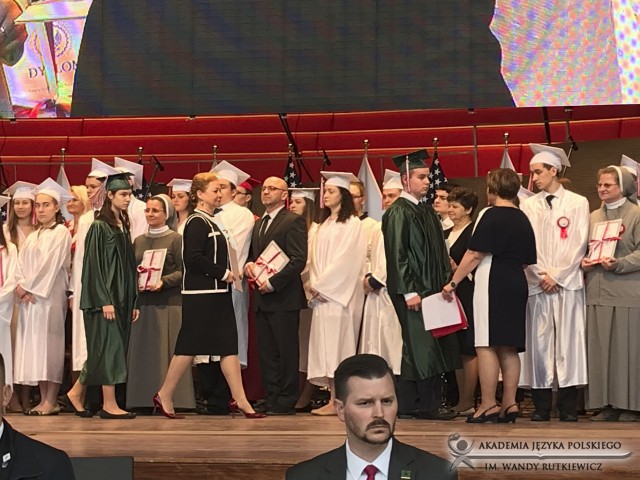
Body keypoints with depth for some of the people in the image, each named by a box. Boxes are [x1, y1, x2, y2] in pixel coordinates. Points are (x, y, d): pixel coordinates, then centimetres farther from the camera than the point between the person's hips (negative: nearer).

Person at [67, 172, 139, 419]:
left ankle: (77, 393, 20)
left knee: (103, 350, 9)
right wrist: (104, 301, -18)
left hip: (122, 297, 8)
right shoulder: (99, 227, -9)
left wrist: (134, 302, 13)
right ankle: (109, 404, -4)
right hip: (104, 297, -8)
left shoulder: (123, 227, 14)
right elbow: (93, 265, -13)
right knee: (110, 346, -7)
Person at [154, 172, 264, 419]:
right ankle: (164, 396, 10)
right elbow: (192, 258, -22)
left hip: (218, 294, 9)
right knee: (189, 346, -2)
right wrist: (223, 273, -16)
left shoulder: (209, 222, 16)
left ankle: (239, 400, 4)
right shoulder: (197, 223, -12)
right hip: (201, 295, -9)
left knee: (229, 345, 5)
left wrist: (226, 274, 6)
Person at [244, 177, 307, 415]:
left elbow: (298, 260, -14)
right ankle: (271, 399, 13)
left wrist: (273, 282, -17)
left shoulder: (293, 222, -7)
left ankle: (285, 402, 2)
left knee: (286, 352, -2)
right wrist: (249, 264, 2)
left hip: (283, 297, -8)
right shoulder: (258, 224, 19)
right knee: (266, 351, 8)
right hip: (262, 298, 8)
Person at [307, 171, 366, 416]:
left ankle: (337, 402, -10)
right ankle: (334, 398, 3)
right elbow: (316, 258, 16)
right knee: (325, 345, 3)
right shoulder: (324, 225, 19)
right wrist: (315, 285, 0)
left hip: (340, 292, -8)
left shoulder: (352, 223, -5)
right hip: (323, 292, 8)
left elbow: (346, 258, -12)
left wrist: (323, 285, -13)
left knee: (336, 343, -10)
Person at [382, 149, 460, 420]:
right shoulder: (398, 213, -10)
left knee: (416, 347, 9)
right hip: (412, 291, -9)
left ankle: (409, 403, 13)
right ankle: (428, 405, -4)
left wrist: (445, 284, 14)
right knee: (422, 346, -7)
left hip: (431, 289, 9)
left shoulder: (425, 211, 16)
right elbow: (397, 254, -16)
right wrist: (409, 292, -20)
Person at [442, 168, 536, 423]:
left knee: (486, 345, -6)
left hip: (492, 285, -8)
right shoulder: (522, 219, 12)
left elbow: (475, 254, -14)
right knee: (508, 347, 10)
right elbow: (527, 260, 17)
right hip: (517, 286, 8)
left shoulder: (490, 215, -10)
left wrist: (453, 282, -9)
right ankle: (509, 403, 8)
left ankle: (488, 405, -8)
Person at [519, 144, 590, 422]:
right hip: (537, 285, 2)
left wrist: (556, 275, -8)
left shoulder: (578, 203, 5)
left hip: (567, 283, -2)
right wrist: (542, 275, -7)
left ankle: (568, 408, -2)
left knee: (567, 343, -4)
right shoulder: (527, 206, 11)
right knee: (538, 344, -1)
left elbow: (578, 244, -2)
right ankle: (541, 407, 2)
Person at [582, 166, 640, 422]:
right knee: (600, 349, 3)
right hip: (598, 292, 5)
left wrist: (618, 264, -19)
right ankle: (607, 403, 8)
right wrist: (584, 262, -1)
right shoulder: (593, 217, 15)